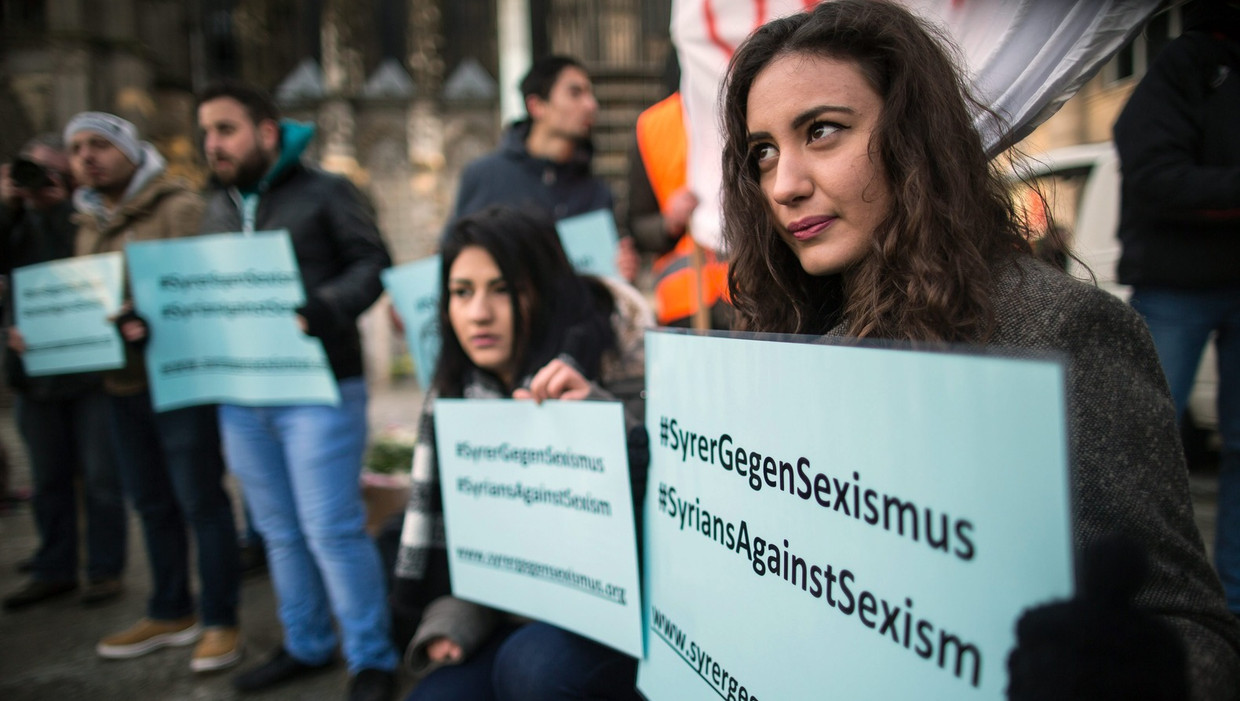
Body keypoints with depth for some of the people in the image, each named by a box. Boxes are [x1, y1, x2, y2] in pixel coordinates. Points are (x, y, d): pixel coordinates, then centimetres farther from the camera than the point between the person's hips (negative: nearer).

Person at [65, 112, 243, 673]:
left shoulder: (178, 207, -7)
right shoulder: (88, 223, 18)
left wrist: (150, 320, -32)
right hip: (121, 382, 8)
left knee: (200, 502, -2)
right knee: (152, 504, 15)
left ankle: (220, 622, 9)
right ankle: (170, 613, 28)